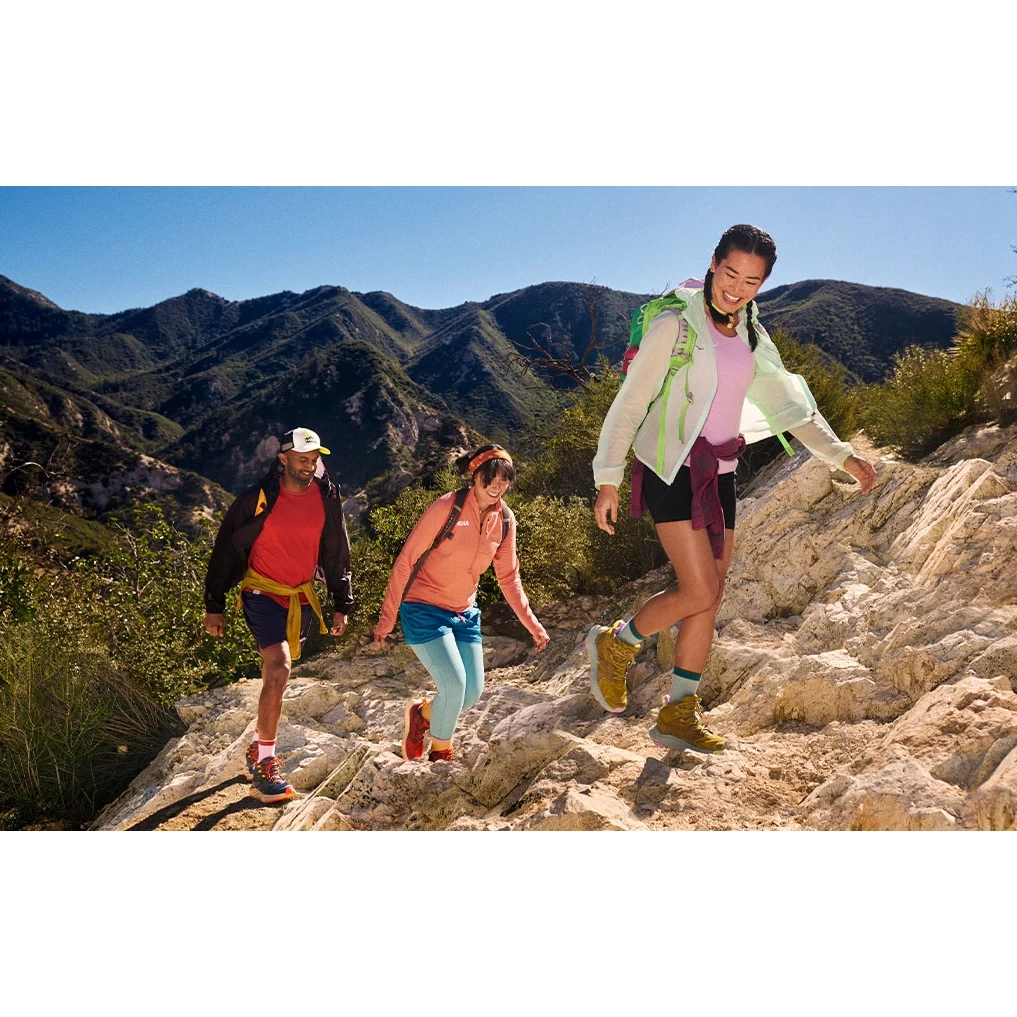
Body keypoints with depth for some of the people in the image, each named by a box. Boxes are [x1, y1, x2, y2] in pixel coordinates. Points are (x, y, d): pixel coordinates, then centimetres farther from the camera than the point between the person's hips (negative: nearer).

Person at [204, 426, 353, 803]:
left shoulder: (326, 498, -3)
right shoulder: (259, 499, -14)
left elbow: (337, 554, 7)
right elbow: (225, 551, -6)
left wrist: (342, 605, 5)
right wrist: (214, 606, -4)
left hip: (301, 598, 5)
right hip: (262, 593, -5)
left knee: (276, 673, 15)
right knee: (279, 668, -21)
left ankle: (258, 747, 34)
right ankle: (265, 766, -13)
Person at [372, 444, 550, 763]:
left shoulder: (505, 520, -1)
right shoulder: (447, 507, -19)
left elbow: (508, 577, 8)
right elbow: (405, 561, -16)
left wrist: (532, 624, 3)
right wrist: (387, 618, -16)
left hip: (465, 614, 6)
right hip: (424, 610, -6)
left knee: (473, 692, 2)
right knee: (454, 685, -18)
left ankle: (421, 714, 32)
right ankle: (441, 753, 10)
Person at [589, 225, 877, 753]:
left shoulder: (750, 336, 10)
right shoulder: (676, 324, -10)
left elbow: (786, 403, 16)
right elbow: (630, 402, -9)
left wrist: (840, 454, 8)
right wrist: (607, 478, -11)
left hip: (718, 474, 7)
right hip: (671, 469, -7)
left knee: (710, 597, 5)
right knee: (700, 592, -13)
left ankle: (677, 714, 15)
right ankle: (614, 644, 13)